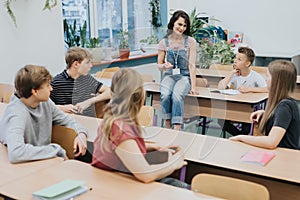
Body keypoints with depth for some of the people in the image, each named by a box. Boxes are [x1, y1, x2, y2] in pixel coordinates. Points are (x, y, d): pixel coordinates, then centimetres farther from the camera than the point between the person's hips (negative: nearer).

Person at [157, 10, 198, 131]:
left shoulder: (190, 42, -1)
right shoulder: (164, 42, 3)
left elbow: (192, 65, -5)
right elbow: (159, 65, 10)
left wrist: (193, 86, -13)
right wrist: (165, 65, -15)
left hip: (184, 76, -1)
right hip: (169, 76, 2)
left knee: (177, 95, -34)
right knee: (165, 95, -32)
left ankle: (176, 130, -32)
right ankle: (168, 128, -20)